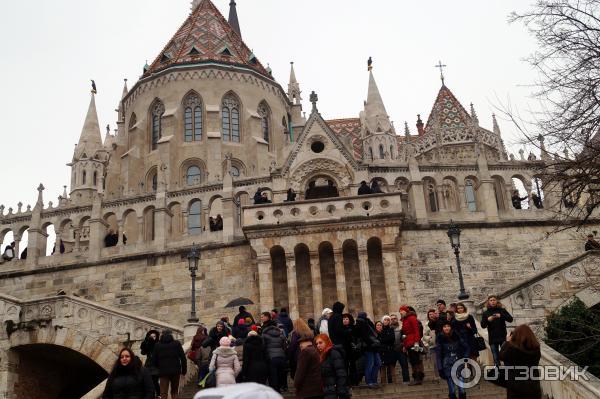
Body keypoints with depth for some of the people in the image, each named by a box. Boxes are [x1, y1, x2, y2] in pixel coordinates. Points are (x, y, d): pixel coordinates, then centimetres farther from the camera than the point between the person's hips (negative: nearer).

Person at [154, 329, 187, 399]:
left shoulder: (157, 345, 6)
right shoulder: (177, 344, 3)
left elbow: (155, 360, 6)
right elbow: (183, 358, -2)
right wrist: (184, 370, 4)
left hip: (163, 371, 0)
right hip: (175, 370, 0)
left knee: (163, 393, 0)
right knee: (174, 392, 16)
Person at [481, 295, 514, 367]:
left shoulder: (502, 310, 5)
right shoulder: (485, 313, 7)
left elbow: (510, 319, -6)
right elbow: (483, 326, 2)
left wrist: (501, 316, -21)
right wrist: (487, 320, -18)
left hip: (503, 337, -1)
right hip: (492, 339, 1)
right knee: (496, 359, 4)